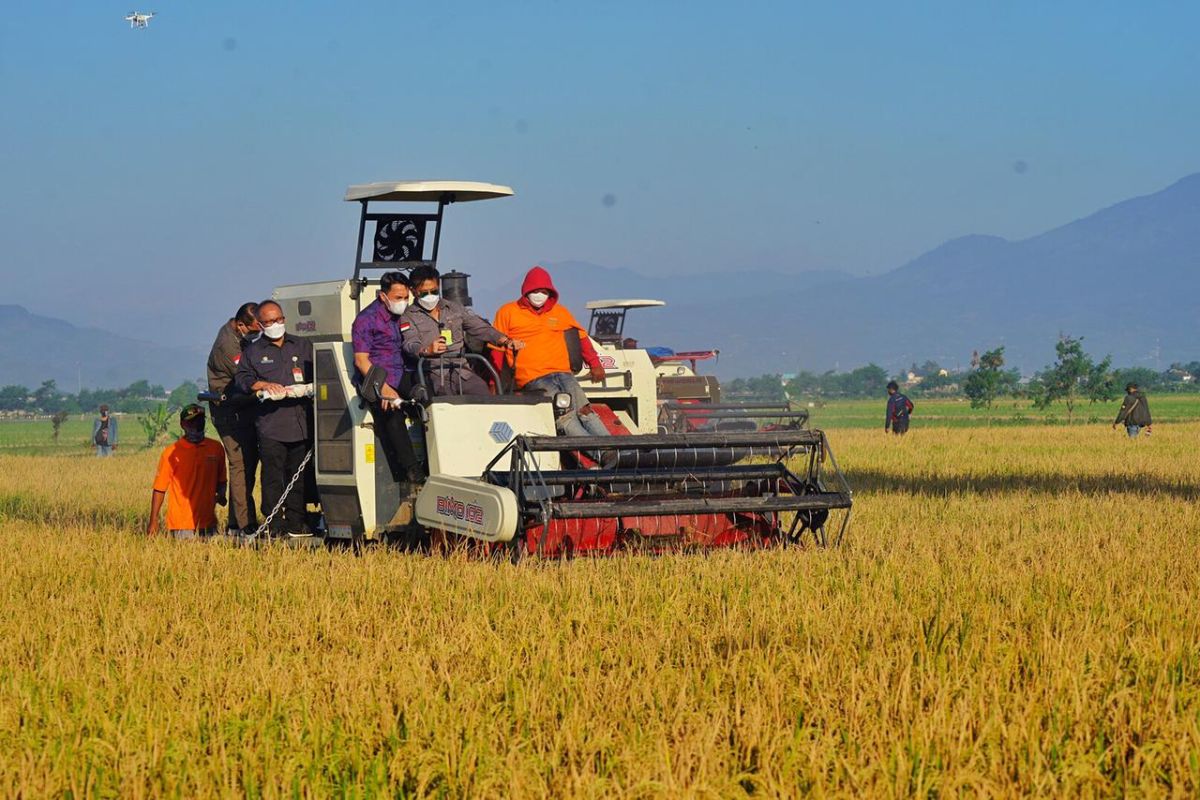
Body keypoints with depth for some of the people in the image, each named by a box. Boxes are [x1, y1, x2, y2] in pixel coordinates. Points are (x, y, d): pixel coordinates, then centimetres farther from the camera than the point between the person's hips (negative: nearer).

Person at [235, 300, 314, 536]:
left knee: (298, 476, 4)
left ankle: (295, 522, 10)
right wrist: (264, 385, -11)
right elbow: (242, 379, 6)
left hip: (301, 423, 2)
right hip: (270, 423, -2)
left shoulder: (303, 347, 19)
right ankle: (274, 523, -6)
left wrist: (309, 386, -2)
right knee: (273, 476, -7)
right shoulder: (252, 352, 14)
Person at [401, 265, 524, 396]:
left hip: (462, 370, 4)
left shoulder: (455, 309, 22)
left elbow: (480, 328, 16)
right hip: (435, 374, -4)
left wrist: (506, 341, -2)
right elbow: (410, 345, -7)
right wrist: (427, 350, -30)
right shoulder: (409, 316, 10)